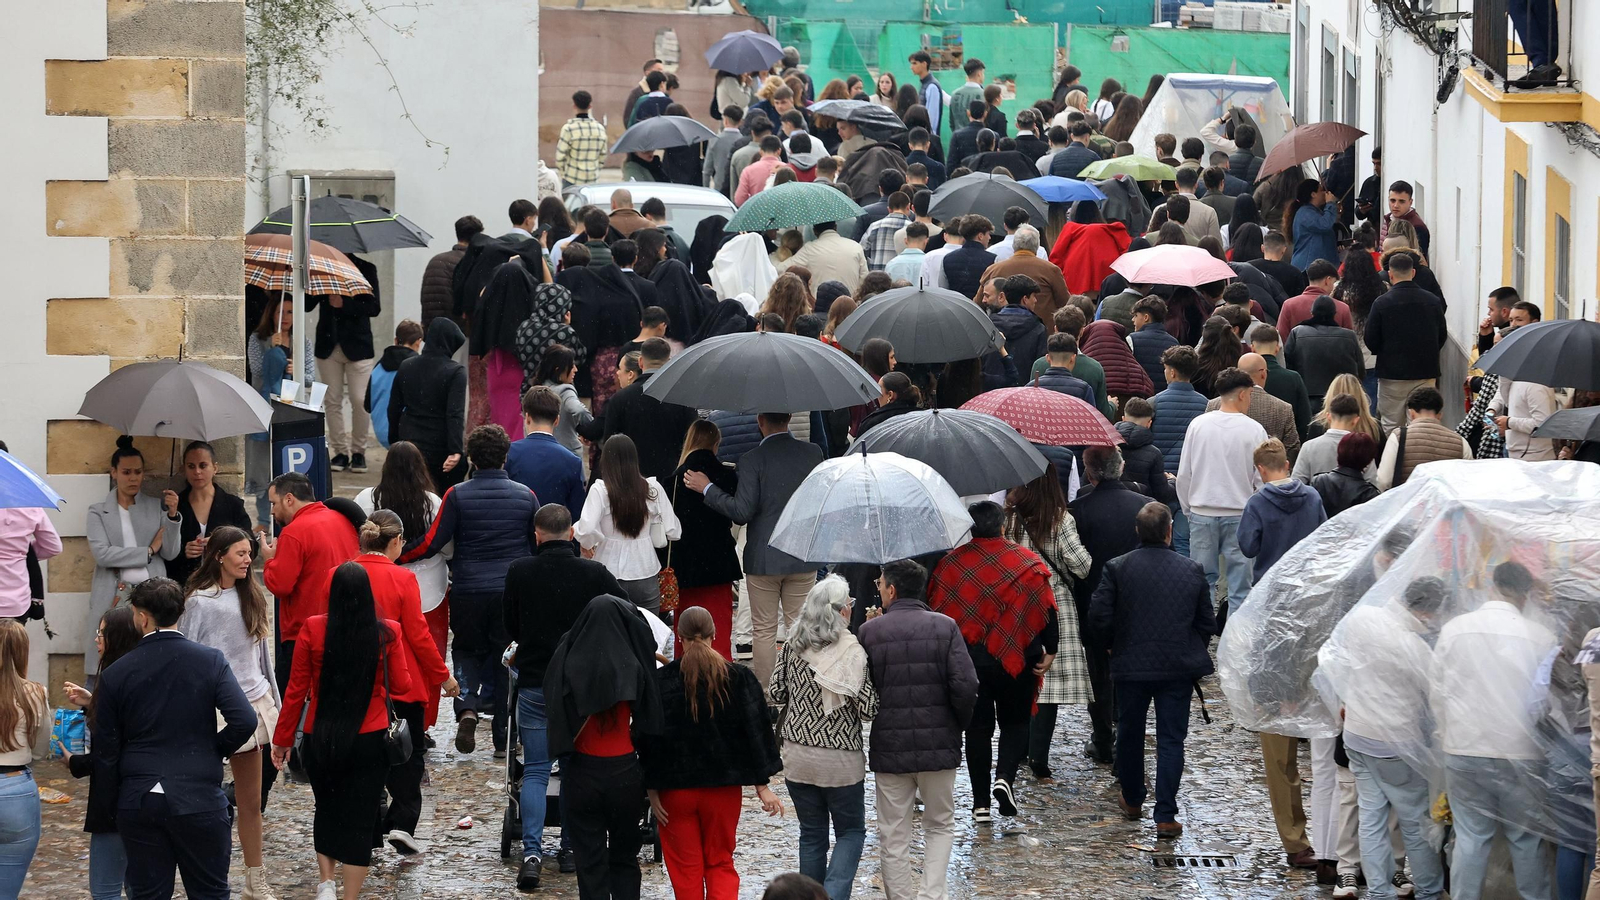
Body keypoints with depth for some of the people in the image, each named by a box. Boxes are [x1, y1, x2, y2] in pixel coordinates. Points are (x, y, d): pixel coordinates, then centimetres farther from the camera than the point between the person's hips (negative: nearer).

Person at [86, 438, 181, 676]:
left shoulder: (157, 507, 12)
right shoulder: (99, 512, 7)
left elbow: (171, 553, 6)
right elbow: (102, 554, -6)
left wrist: (172, 515, -9)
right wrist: (149, 551, -3)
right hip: (114, 598, -1)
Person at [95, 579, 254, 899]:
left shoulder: (115, 674, -2)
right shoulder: (210, 661, -5)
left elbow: (106, 749, 2)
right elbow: (244, 721, -15)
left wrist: (112, 798, 14)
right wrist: (217, 750, 5)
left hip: (137, 801, 1)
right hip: (199, 798, -1)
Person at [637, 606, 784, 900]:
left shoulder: (660, 680, -8)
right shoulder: (738, 678, -4)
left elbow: (650, 740, -6)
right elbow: (756, 732, -3)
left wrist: (652, 790, -1)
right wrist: (762, 786, 0)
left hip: (676, 788, -1)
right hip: (724, 787, 2)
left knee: (685, 867, 8)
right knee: (720, 863, 12)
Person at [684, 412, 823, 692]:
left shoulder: (752, 460, -14)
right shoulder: (812, 453, -2)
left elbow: (742, 512, -15)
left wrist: (707, 488, -6)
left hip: (763, 560, -3)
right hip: (803, 557, 3)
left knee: (764, 630, 6)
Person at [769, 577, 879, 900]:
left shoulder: (792, 646, -3)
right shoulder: (853, 652, -15)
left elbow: (777, 693, 5)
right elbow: (867, 709, -14)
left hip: (797, 758, 4)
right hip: (840, 759, -4)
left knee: (811, 835, 16)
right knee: (851, 832, 10)